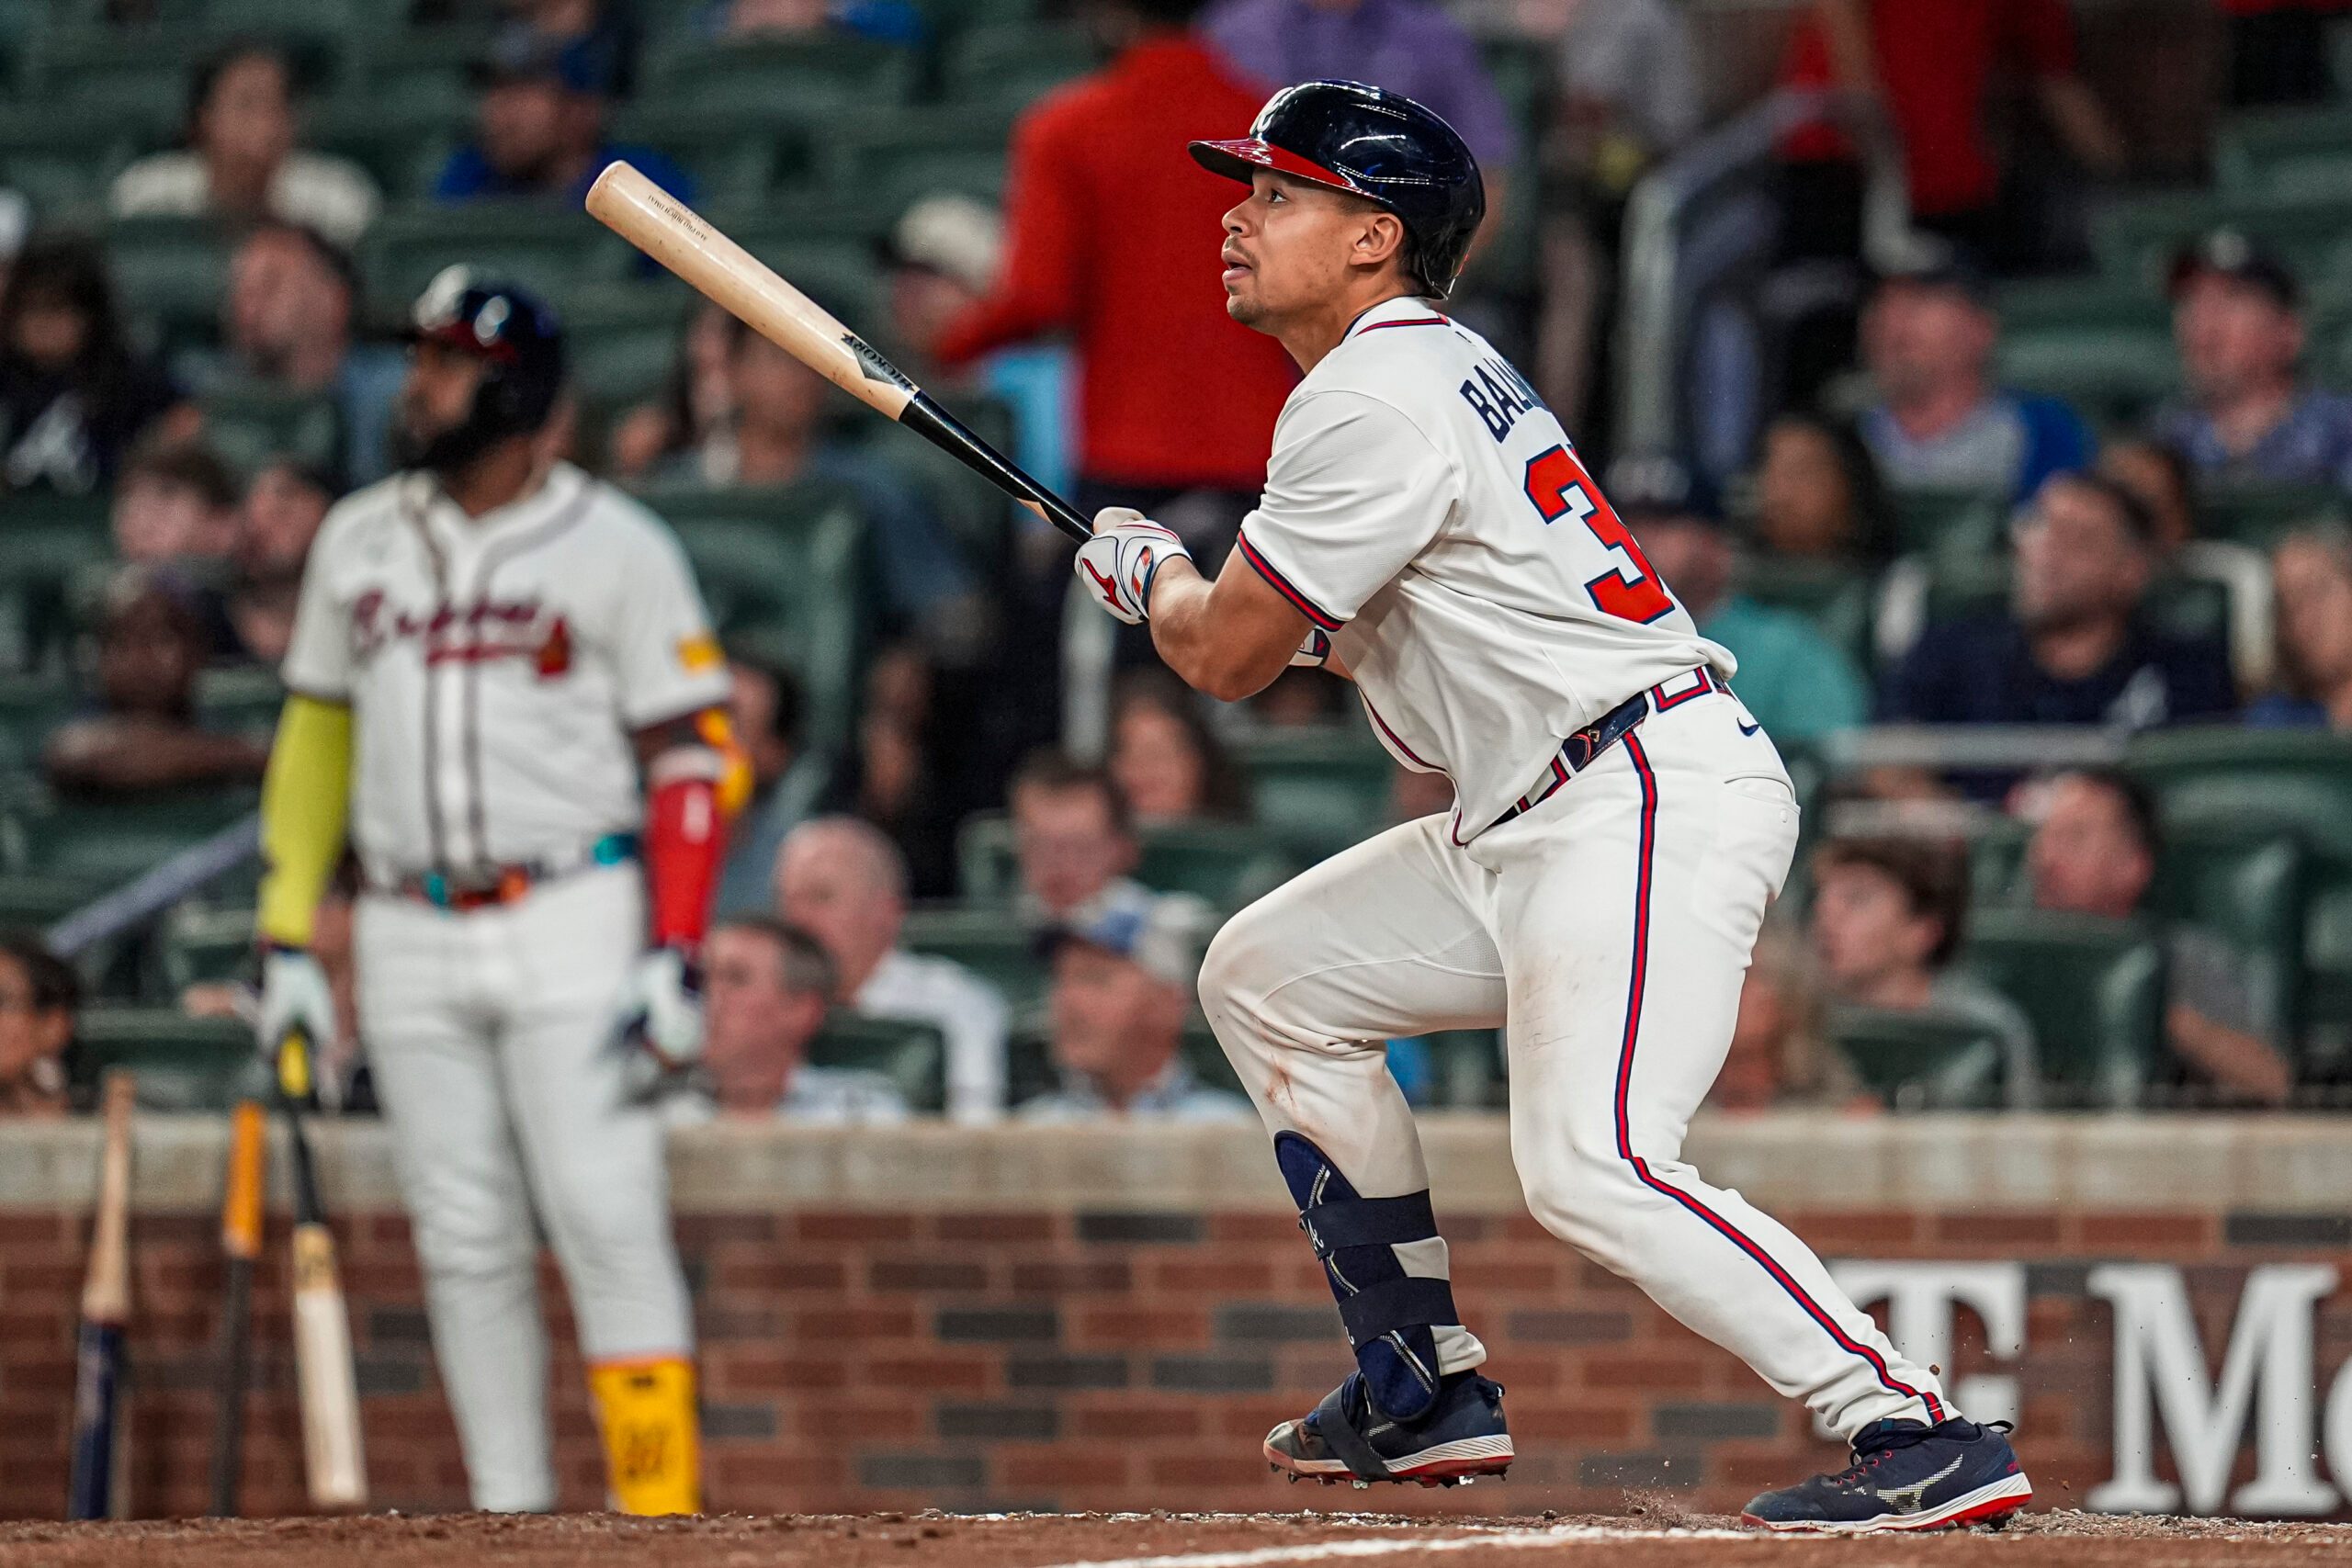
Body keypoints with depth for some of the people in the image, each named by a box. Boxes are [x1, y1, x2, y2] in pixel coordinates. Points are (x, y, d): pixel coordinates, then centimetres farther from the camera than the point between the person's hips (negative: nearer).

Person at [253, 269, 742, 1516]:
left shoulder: (617, 549, -4)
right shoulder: (359, 542, 11)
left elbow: (693, 758, -5)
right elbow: (315, 737, 16)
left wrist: (675, 960, -14)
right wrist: (287, 942, 9)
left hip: (574, 925, -5)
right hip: (410, 941, 5)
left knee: (607, 1221, -12)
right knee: (465, 1247, 4)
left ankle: (660, 1515, -10)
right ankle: (510, 1521, 10)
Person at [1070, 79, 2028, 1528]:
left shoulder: (1376, 400, -13)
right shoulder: (1432, 369, 19)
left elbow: (1225, 655, -9)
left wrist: (1152, 572, 13)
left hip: (1653, 806, -11)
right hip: (1525, 831, 11)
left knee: (1592, 1167, -24)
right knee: (1268, 974, 18)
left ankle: (1923, 1436, -27)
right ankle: (1428, 1393, 20)